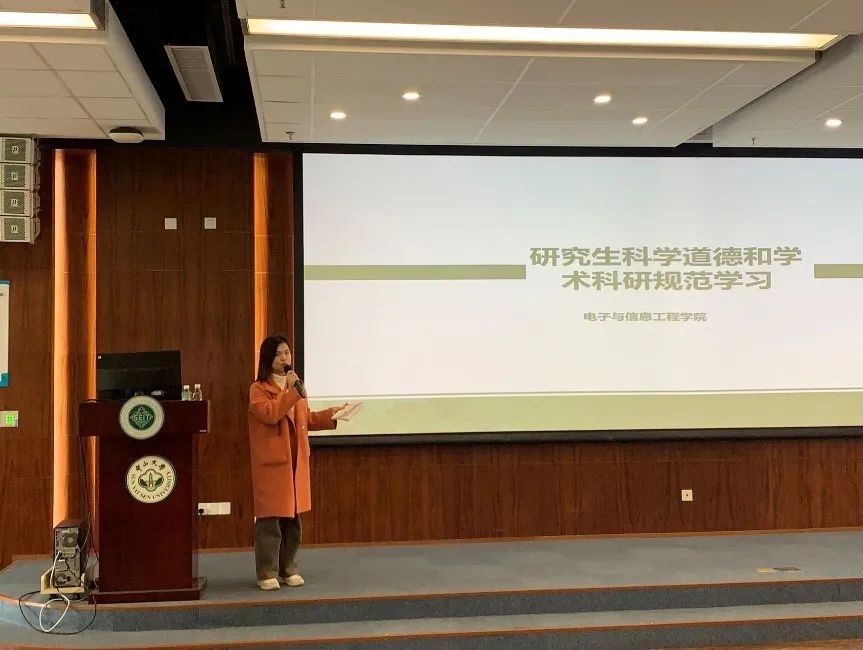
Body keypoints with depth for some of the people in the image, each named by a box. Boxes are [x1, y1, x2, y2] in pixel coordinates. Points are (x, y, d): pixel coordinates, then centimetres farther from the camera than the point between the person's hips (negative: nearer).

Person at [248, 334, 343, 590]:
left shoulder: (295, 386, 16)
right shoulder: (258, 389, -6)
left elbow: (306, 419, 20)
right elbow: (270, 414, -23)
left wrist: (329, 415, 6)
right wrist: (291, 391, -21)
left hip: (296, 461, 7)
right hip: (271, 462, -7)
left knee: (293, 519, 10)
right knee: (270, 519, -5)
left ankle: (288, 569, 20)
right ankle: (267, 573, 3)